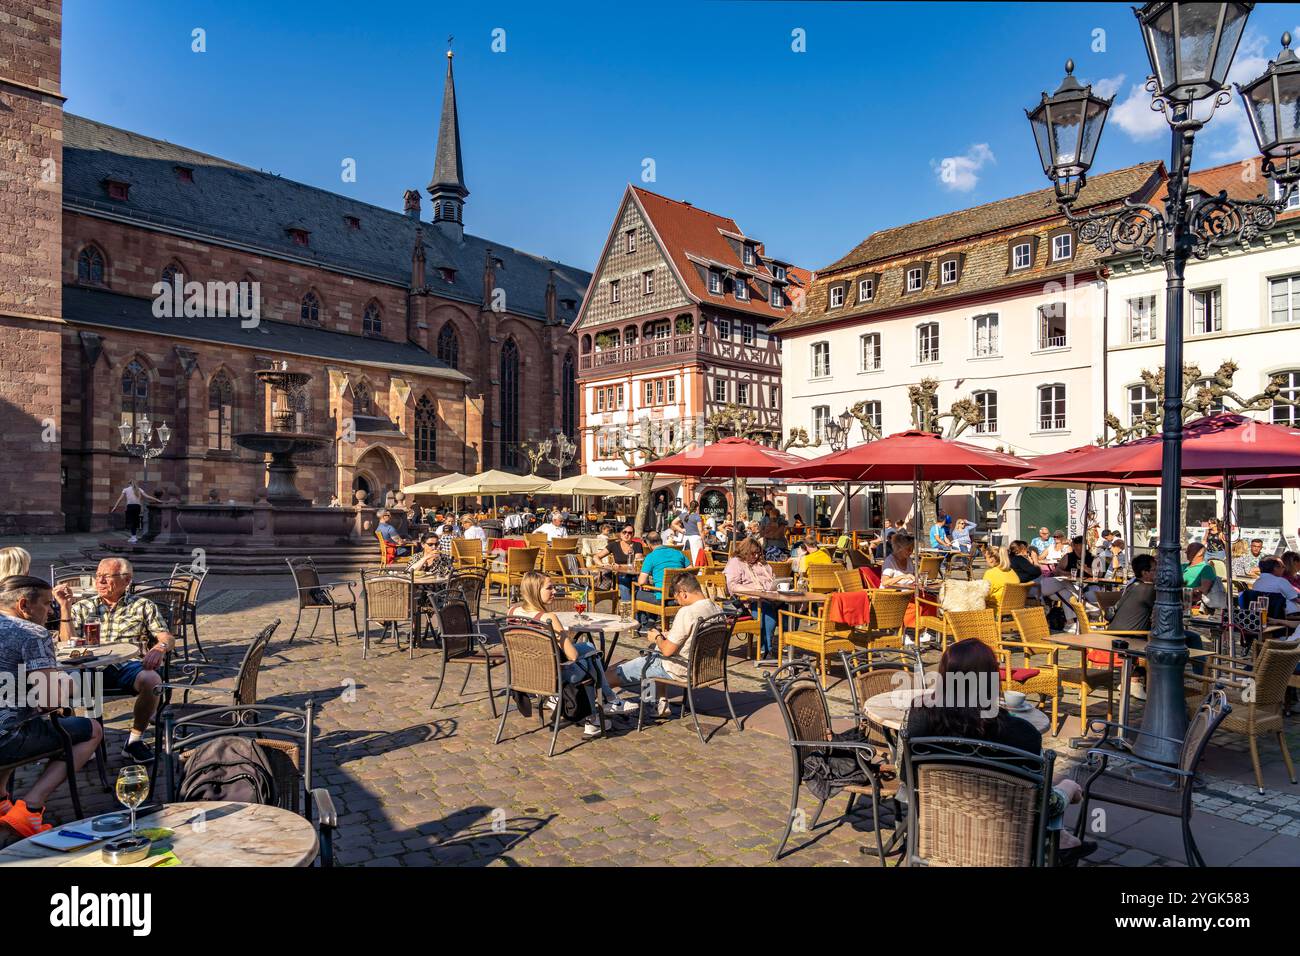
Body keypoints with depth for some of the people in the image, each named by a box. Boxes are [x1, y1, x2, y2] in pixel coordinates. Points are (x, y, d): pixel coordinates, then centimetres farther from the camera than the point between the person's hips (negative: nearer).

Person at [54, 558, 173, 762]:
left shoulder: (143, 606, 18)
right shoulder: (83, 607, 24)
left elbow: (167, 638, 7)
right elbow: (68, 643, 9)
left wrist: (159, 648, -17)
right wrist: (65, 607, 2)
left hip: (130, 664, -1)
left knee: (151, 680, -35)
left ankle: (135, 739, -14)